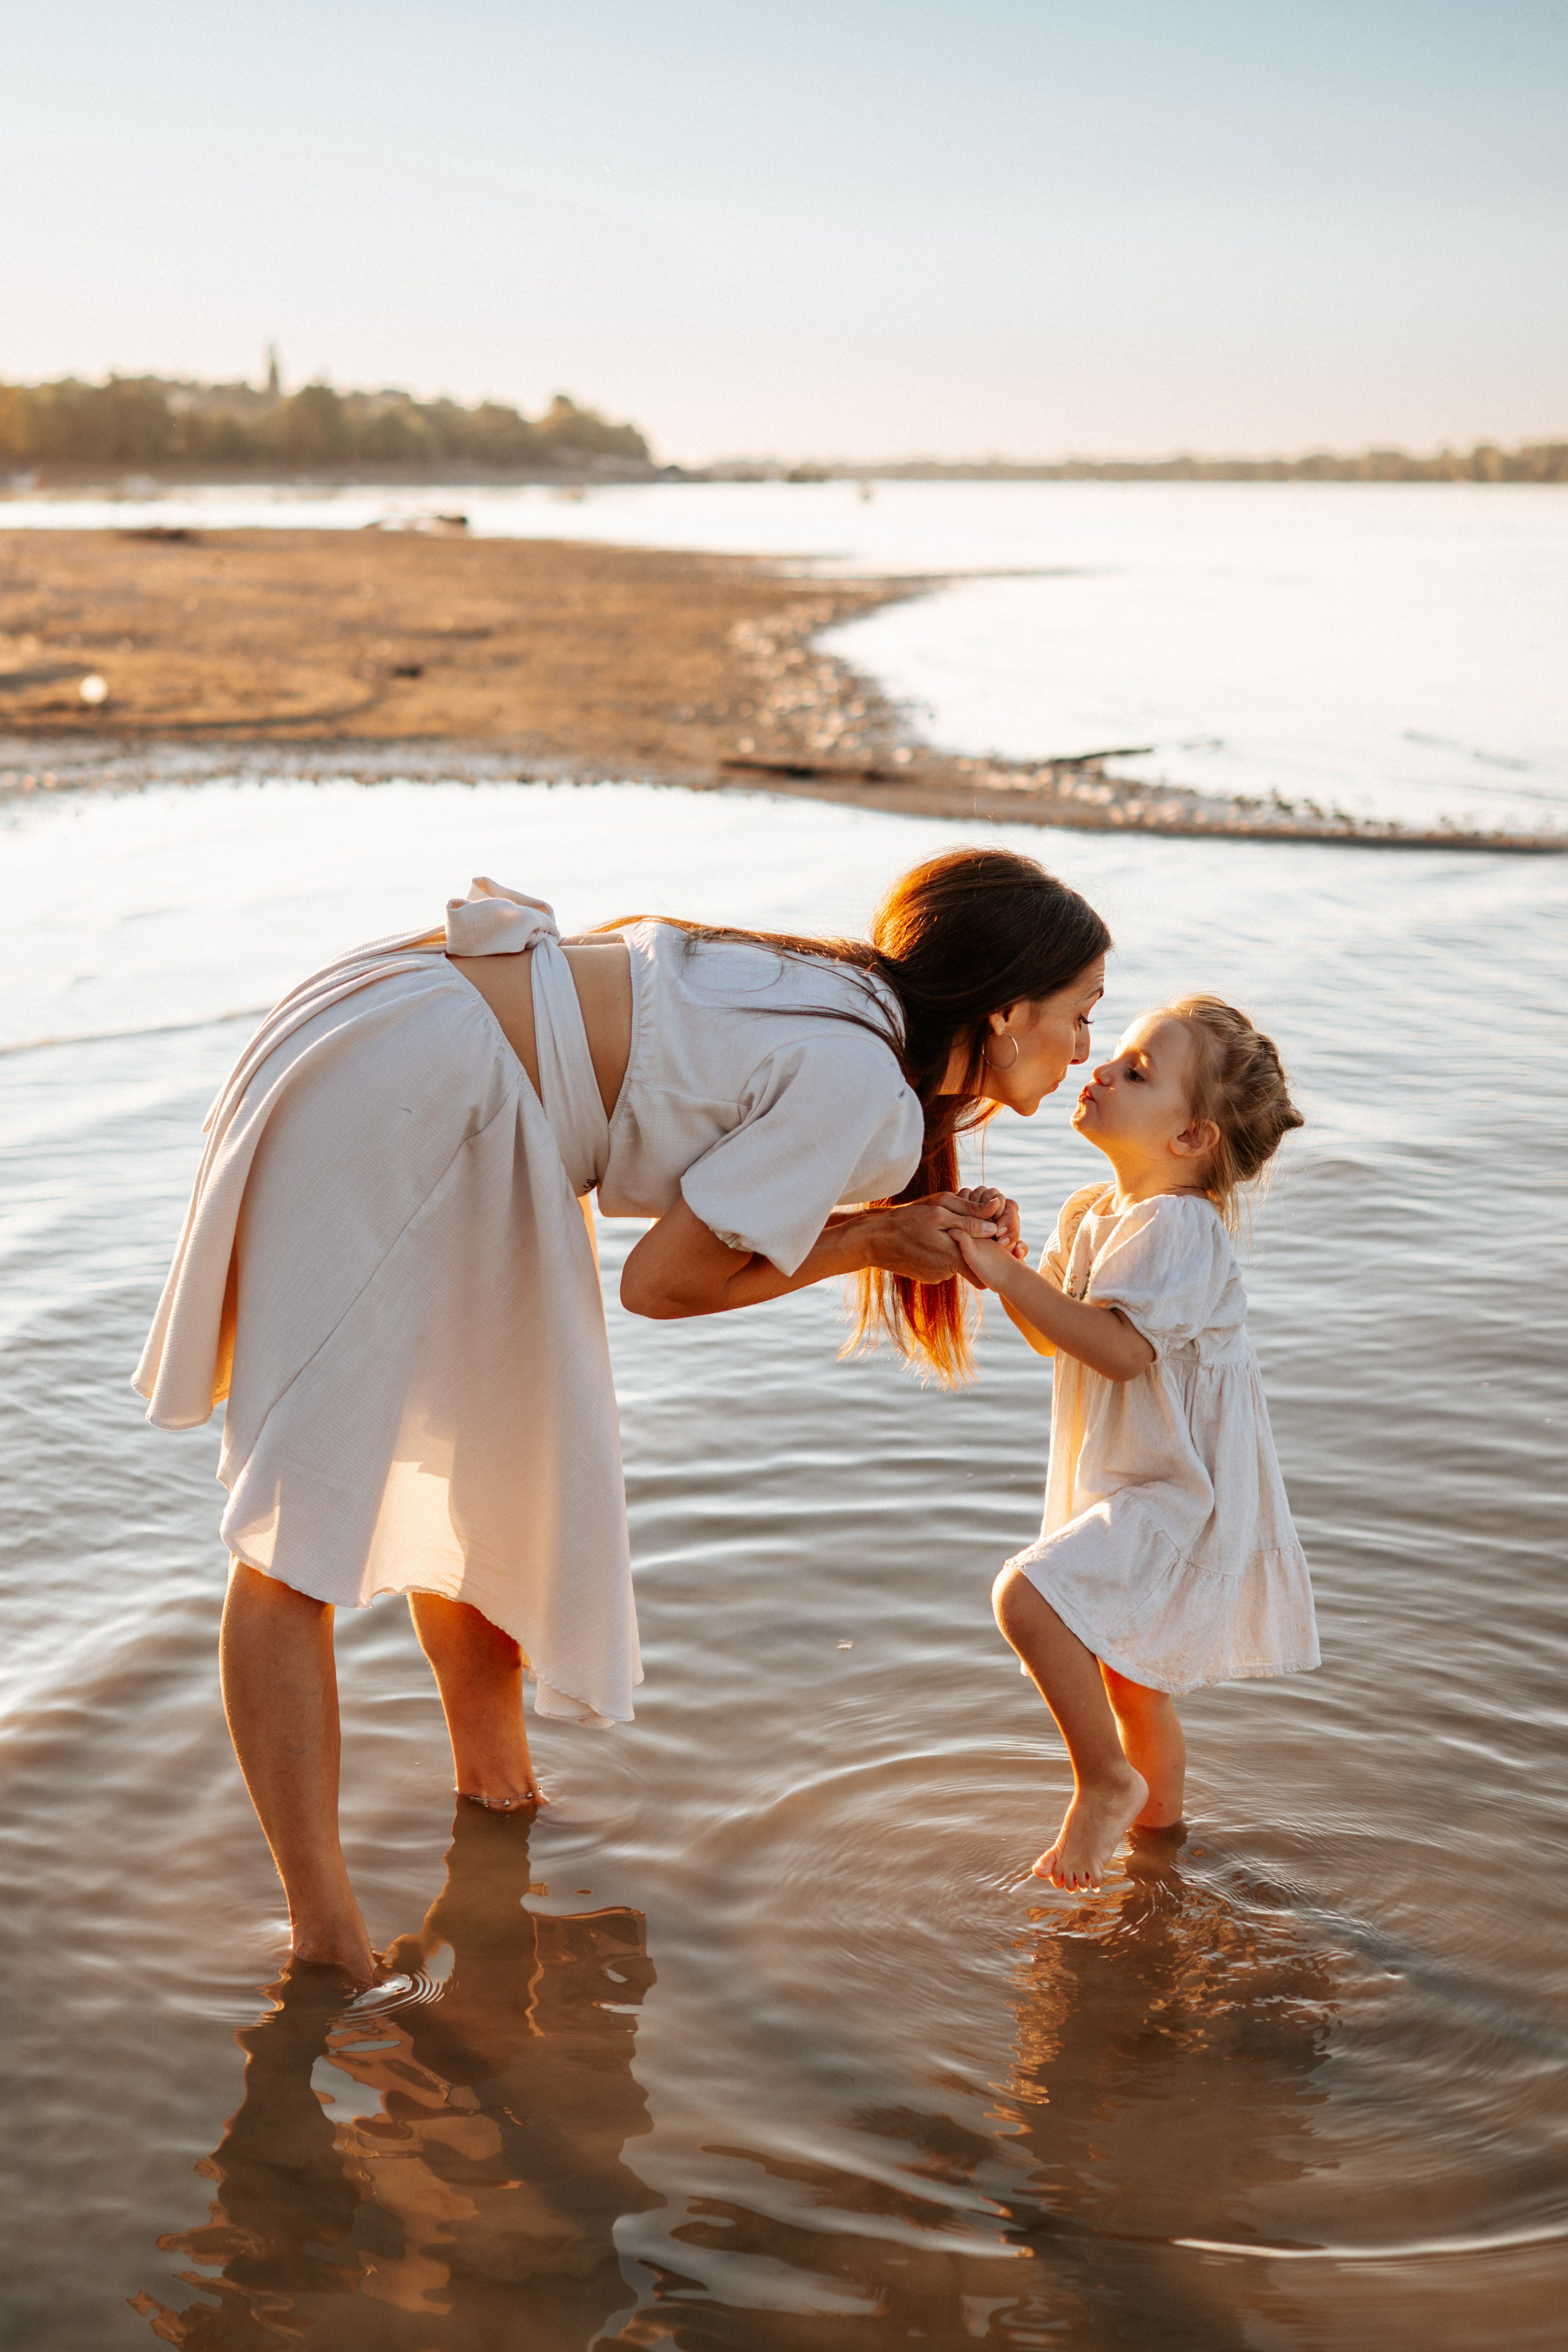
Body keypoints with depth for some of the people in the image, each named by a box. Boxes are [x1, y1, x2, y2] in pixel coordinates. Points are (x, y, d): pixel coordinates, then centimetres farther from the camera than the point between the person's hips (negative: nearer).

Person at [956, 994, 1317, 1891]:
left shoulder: (1176, 1228, -22)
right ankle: (1160, 1807, 46)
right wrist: (1005, 1267, -8)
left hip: (1180, 1500, -10)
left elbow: (1119, 1348, -32)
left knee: (1031, 1596, -25)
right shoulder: (1092, 1213, 6)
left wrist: (1007, 1275, -32)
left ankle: (1105, 1780, -8)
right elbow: (1054, 1337, 10)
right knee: (1125, 1667, 24)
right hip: (1129, 1487, 10)